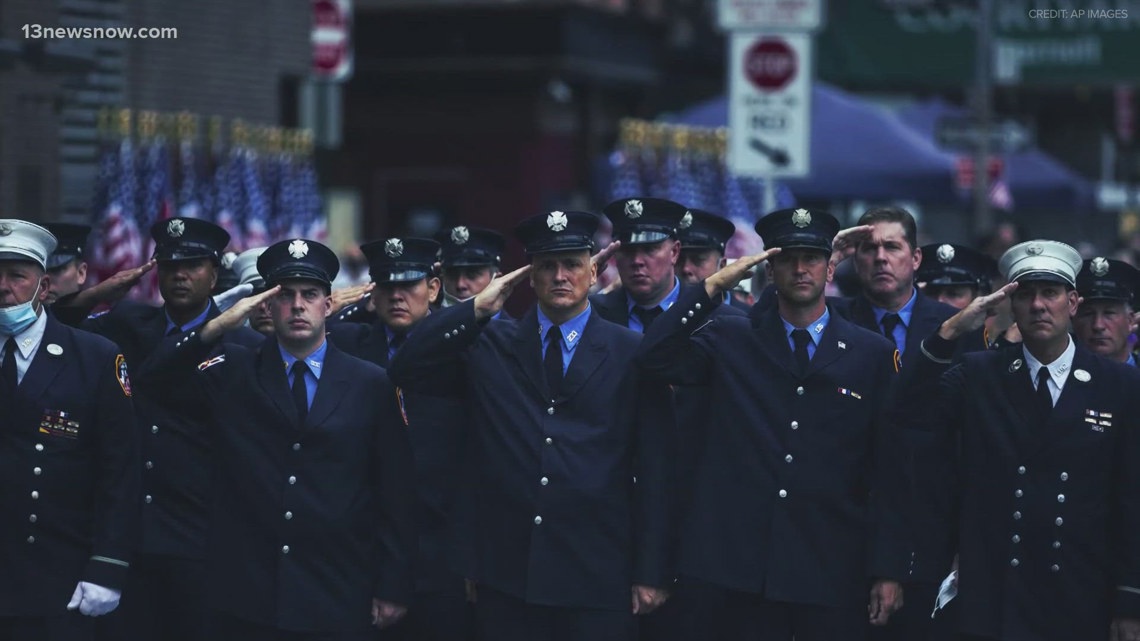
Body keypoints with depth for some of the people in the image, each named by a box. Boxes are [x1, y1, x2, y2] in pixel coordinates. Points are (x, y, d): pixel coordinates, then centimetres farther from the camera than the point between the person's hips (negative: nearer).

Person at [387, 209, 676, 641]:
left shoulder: (631, 354, 5)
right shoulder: (489, 346, 10)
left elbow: (655, 470, 2)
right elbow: (405, 371, 0)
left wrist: (651, 573, -2)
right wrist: (477, 309, -6)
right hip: (507, 578, 1)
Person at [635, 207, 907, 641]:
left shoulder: (873, 354, 7)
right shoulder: (730, 340, 9)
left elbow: (888, 470, 4)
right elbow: (654, 359, -6)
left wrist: (888, 570, 0)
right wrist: (715, 287, -9)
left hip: (831, 573, 0)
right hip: (740, 567, 0)